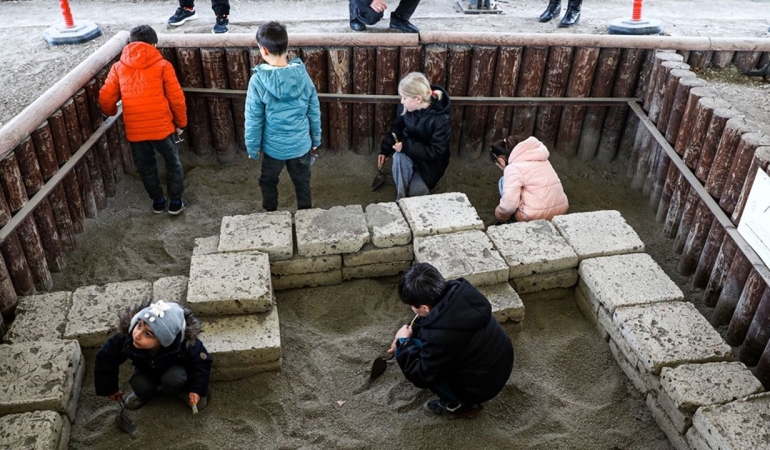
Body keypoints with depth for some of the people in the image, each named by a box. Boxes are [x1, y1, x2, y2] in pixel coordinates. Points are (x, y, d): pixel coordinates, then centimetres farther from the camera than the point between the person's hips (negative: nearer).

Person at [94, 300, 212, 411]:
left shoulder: (185, 344, -42)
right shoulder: (125, 338, -37)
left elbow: (202, 362, -22)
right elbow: (105, 359, -16)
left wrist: (197, 389, -23)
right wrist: (109, 389, -3)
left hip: (175, 369, -3)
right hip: (147, 370, 3)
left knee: (173, 379, -32)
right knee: (140, 385, -25)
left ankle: (181, 390, 2)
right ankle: (146, 392, 10)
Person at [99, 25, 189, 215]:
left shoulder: (118, 67, 4)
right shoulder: (162, 65, -3)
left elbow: (105, 100, 3)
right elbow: (176, 98, -5)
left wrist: (113, 114, 25)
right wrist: (181, 123, 9)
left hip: (134, 130, 2)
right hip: (162, 127, -2)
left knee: (145, 167, 22)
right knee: (173, 163, 18)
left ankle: (157, 201, 34)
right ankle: (176, 202, 24)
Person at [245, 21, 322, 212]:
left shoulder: (258, 81, -21)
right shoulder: (303, 75, -12)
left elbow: (253, 120, -13)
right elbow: (314, 112, -4)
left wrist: (252, 148, 1)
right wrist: (316, 139, 11)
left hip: (273, 147, -1)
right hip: (301, 145, 2)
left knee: (268, 182, 24)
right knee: (302, 183, 21)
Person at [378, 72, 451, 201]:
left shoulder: (441, 119, -31)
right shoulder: (405, 108, -15)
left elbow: (435, 153, -28)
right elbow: (397, 128, 4)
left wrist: (406, 147, -36)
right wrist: (385, 150, -4)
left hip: (431, 161, -3)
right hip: (408, 149, 3)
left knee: (415, 191, -16)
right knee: (399, 157, -32)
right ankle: (400, 199, -15)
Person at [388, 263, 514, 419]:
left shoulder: (440, 336, -35)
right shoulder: (458, 292, -13)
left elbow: (421, 376, -19)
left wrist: (403, 342, -9)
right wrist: (411, 331, 5)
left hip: (482, 386, -8)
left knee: (407, 352, -6)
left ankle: (459, 405, 7)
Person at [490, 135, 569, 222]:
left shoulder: (513, 168, -12)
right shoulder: (535, 157, 15)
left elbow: (509, 204, -20)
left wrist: (500, 214, 1)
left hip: (536, 215, -8)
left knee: (504, 182, 9)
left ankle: (514, 222, 10)